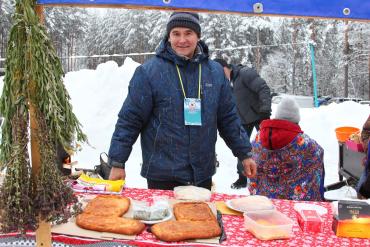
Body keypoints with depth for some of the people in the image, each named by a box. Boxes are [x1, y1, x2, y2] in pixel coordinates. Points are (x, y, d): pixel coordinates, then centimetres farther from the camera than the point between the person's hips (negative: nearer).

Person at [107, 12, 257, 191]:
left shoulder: (215, 72, 4)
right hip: (162, 176, -3)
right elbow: (129, 120, -6)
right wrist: (117, 163, -8)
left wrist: (244, 153, 12)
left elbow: (228, 118, 12)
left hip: (203, 174, 4)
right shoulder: (148, 72, -8)